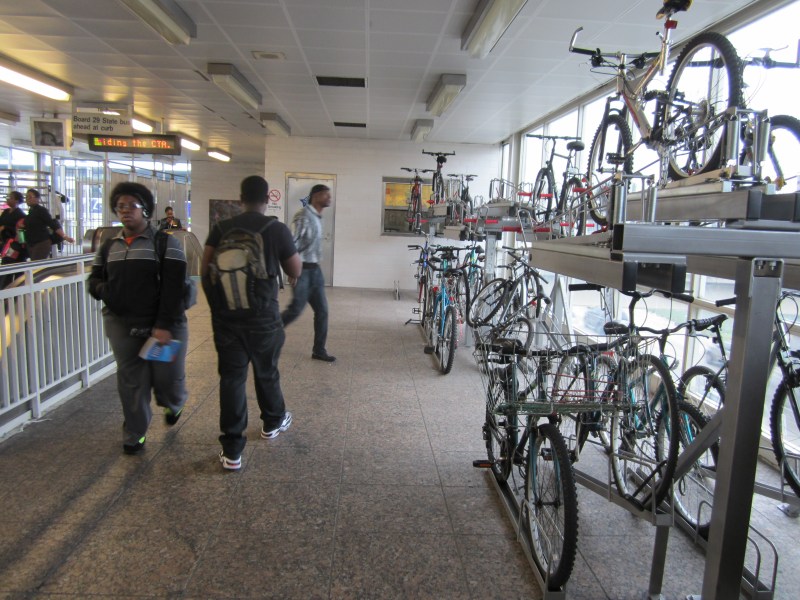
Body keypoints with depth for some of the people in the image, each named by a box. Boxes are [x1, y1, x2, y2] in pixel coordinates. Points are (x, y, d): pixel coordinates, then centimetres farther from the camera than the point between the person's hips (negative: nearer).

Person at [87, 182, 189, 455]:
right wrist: (106, 291, -8)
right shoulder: (108, 247, 10)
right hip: (122, 326, 4)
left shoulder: (165, 243, -5)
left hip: (164, 325, -4)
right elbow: (94, 280, 17)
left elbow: (173, 287, -13)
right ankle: (134, 434, 27)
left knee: (167, 376, 5)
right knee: (131, 381, 10)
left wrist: (164, 325, -20)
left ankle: (173, 405, 40)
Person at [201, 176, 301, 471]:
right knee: (266, 372, 18)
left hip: (225, 314, 2)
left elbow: (205, 270, 1)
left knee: (231, 377, 5)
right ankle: (273, 422, 42)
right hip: (262, 315, -2)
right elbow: (295, 271, 0)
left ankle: (232, 450, 6)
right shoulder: (277, 229, -6)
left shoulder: (221, 229, 3)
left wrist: (216, 303, 13)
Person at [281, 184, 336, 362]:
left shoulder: (318, 217, 13)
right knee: (296, 309, -4)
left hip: (315, 270, 9)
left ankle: (319, 350, 14)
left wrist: (314, 267, 18)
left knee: (322, 310, 6)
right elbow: (291, 243, -21)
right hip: (302, 270, -9)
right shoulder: (303, 215, -15)